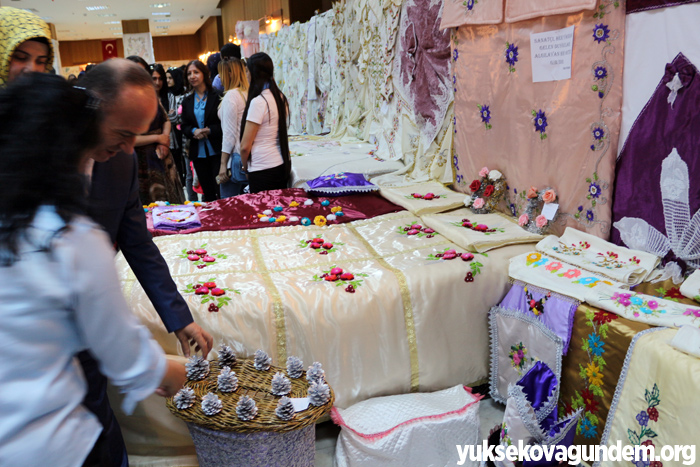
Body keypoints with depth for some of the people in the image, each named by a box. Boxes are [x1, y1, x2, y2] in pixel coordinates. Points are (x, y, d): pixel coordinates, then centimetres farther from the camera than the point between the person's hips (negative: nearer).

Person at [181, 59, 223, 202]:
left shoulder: (217, 97, -3)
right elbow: (184, 126, 11)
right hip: (198, 153, 4)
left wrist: (209, 130, -19)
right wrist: (194, 131, -10)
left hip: (216, 151, -4)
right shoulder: (187, 101, 11)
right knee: (208, 192, 10)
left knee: (221, 191, -5)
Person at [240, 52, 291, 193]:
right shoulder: (280, 97, 6)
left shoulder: (258, 102, -16)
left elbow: (245, 146, -15)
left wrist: (245, 165, 4)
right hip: (283, 165, 8)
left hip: (263, 171, -8)